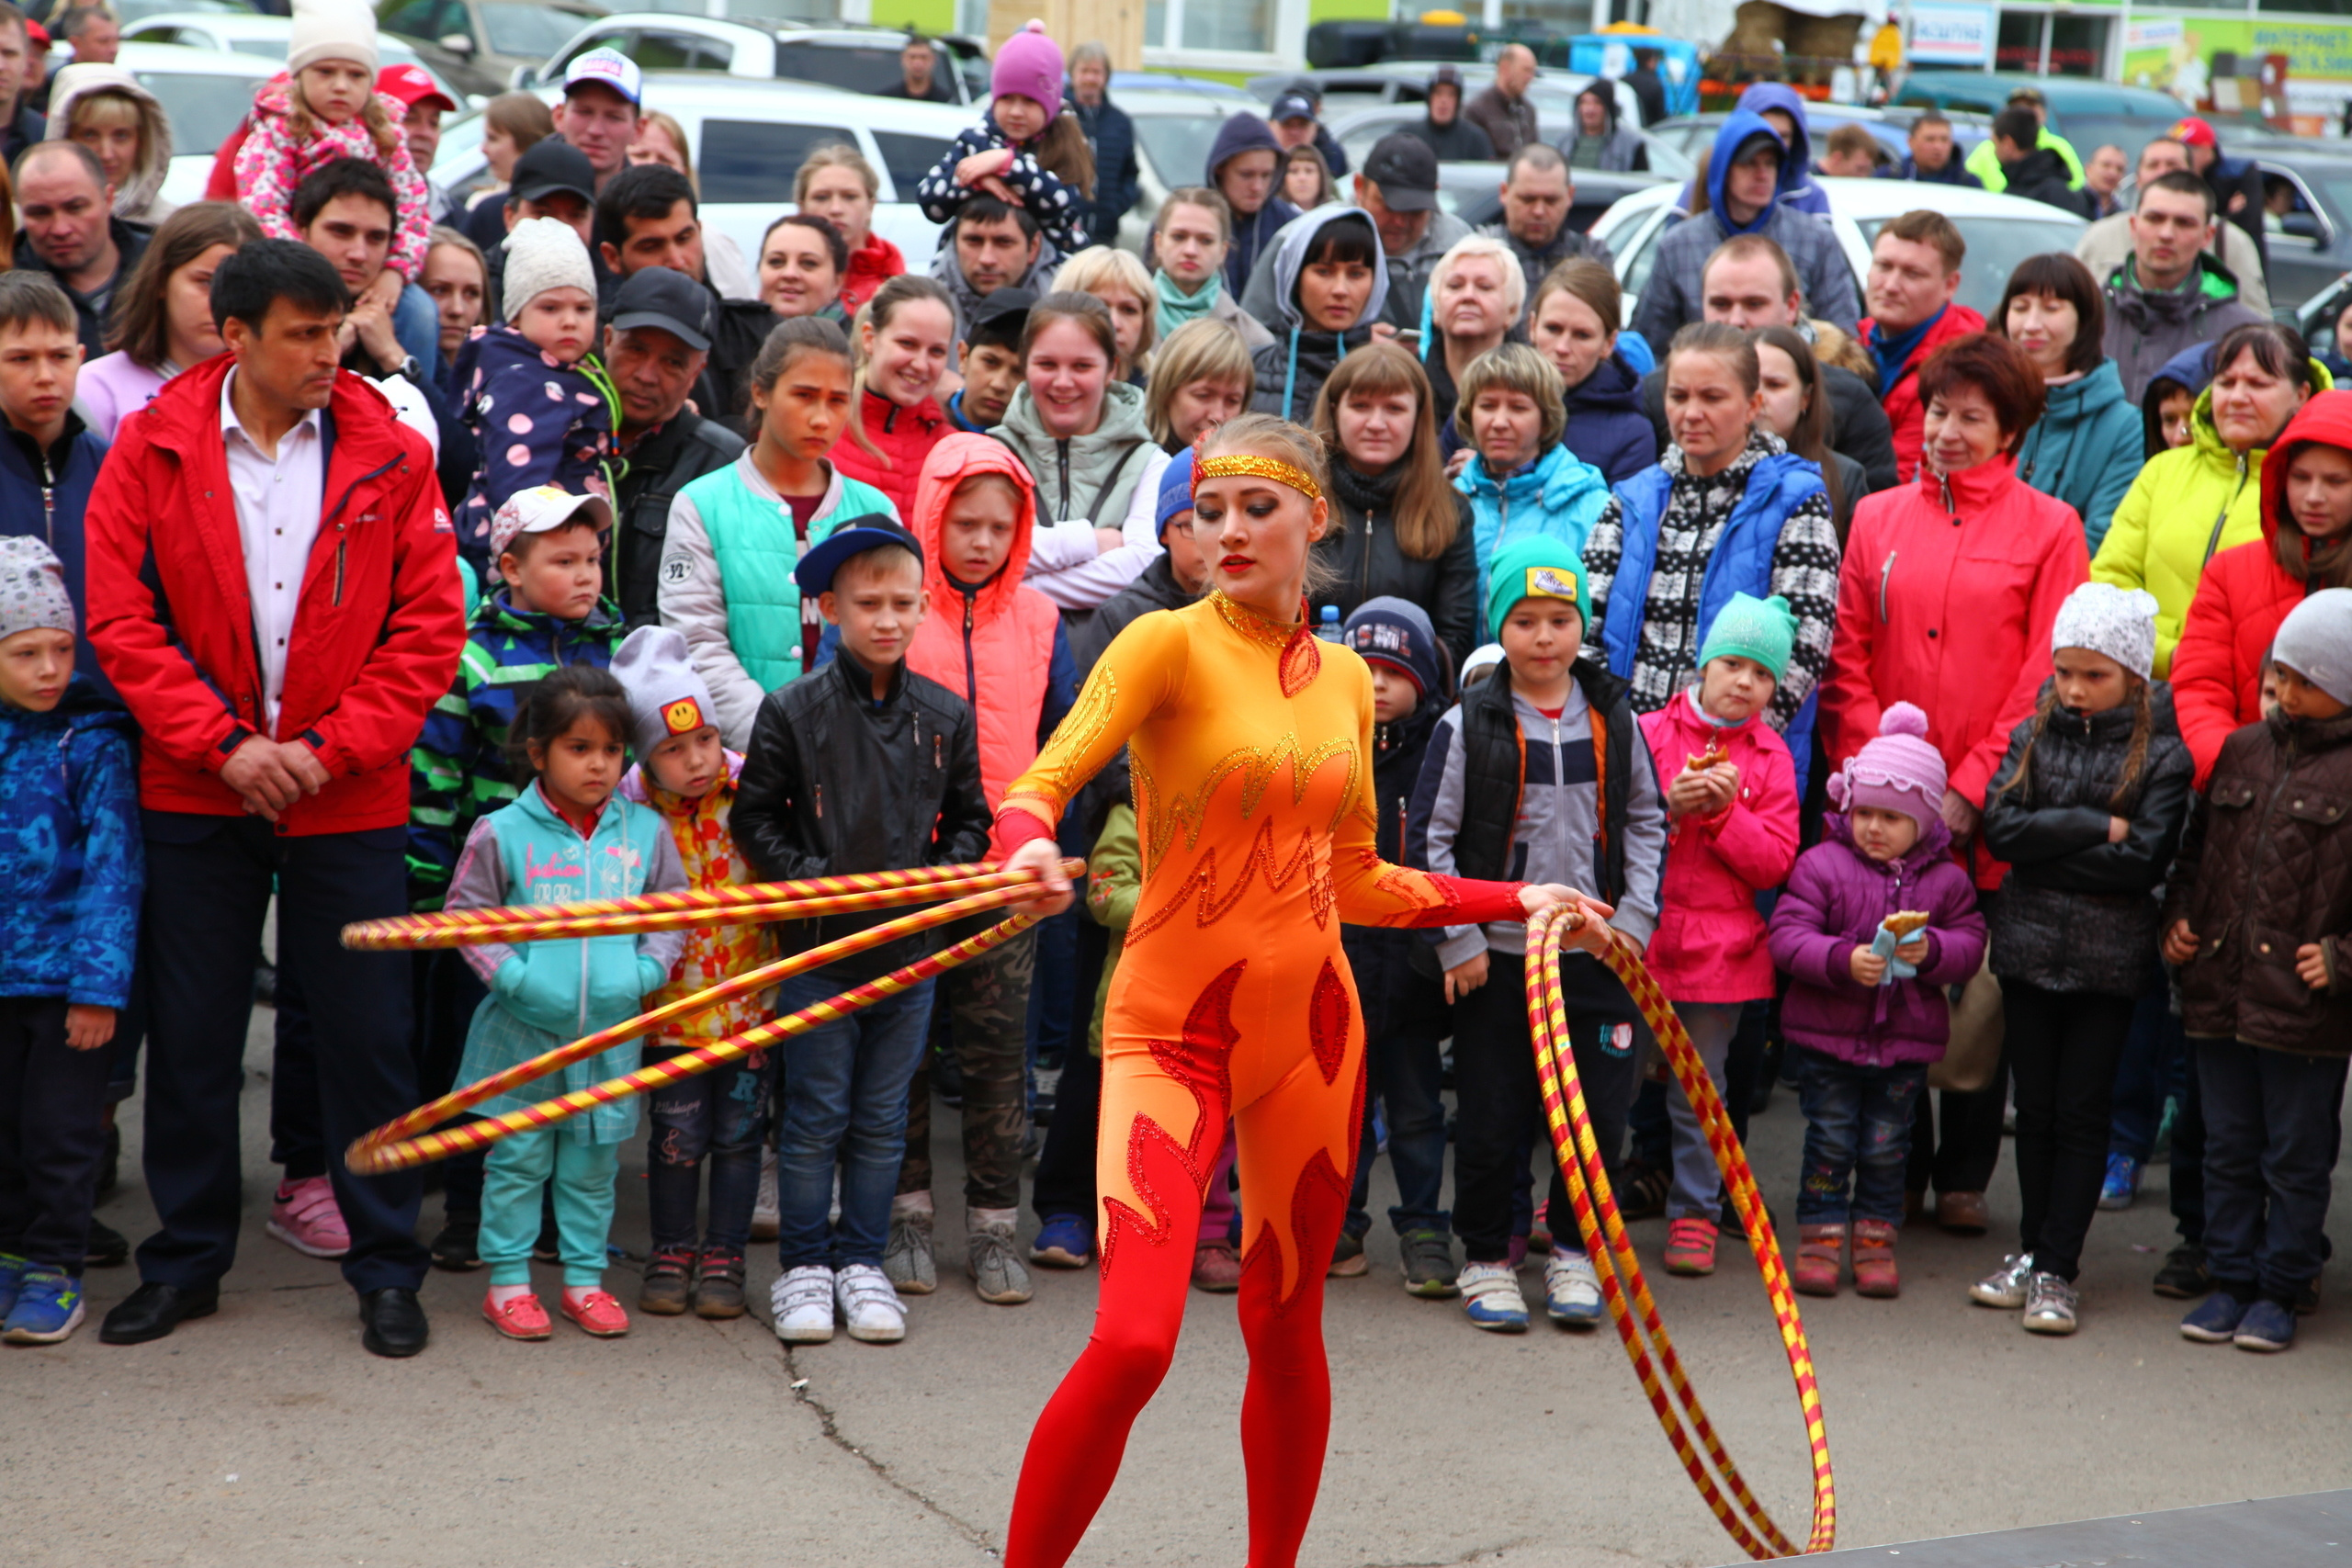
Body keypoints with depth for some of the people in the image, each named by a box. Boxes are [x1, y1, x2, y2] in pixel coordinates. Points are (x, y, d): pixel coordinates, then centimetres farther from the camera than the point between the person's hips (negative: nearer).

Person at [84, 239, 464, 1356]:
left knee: (366, 1035, 4)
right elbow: (121, 618, -4)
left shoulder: (389, 456, -2)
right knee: (192, 1036, 9)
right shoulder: (152, 450, -2)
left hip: (350, 801, 0)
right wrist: (223, 743, -12)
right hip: (196, 797, 1)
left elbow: (428, 627, -3)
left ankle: (386, 1269, 16)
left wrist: (330, 747, -11)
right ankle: (185, 1261, 24)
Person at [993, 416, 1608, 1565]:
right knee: (1132, 1343, -16)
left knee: (1286, 1331, 12)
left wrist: (1515, 900, 16)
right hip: (1172, 1030, -5)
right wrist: (1031, 849, -42)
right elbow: (1043, 782, -21)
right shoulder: (1169, 644, -7)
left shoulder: (1346, 678, 9)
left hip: (1308, 1027, 5)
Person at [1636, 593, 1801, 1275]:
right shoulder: (1648, 733, 1)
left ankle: (1696, 1211, 18)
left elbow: (1775, 861, 0)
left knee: (1699, 1091, 7)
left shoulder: (1769, 757, 5)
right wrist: (1667, 807, -16)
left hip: (1719, 949, 1)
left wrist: (1725, 811, -13)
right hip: (1636, 938, -1)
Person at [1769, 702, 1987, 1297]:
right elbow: (1787, 936, -11)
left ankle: (1876, 1239, 20)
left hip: (1906, 1042, 2)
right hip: (1827, 1035, -2)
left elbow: (1970, 942, 2)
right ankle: (1820, 1239, 14)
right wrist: (1842, 960, -26)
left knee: (1887, 1146, 9)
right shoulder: (1821, 865, -5)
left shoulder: (1946, 880, 2)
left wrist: (1931, 951, -20)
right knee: (1830, 1141, 4)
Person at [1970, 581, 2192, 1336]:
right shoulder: (2034, 735, 5)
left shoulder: (2161, 755, -5)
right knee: (2035, 1108, 11)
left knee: (2082, 1112, 2)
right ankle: (2031, 1249, 22)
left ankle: (2057, 1269, 6)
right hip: (2028, 944, 3)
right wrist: (2096, 829, -14)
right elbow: (2000, 826, -8)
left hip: (2108, 959, -3)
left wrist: (2046, 844, -12)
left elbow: (2144, 861, -13)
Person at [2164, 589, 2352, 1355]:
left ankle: (2280, 1290, 18)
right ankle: (2231, 1279, 24)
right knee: (2228, 1148, 13)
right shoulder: (2241, 751, 10)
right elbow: (2197, 846, 20)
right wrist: (2178, 918, 8)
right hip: (2218, 990, 5)